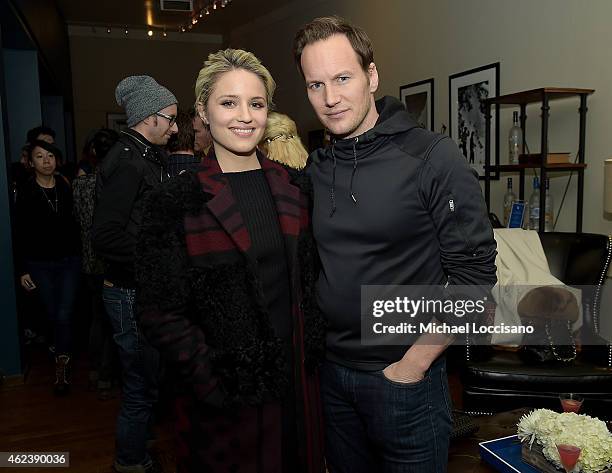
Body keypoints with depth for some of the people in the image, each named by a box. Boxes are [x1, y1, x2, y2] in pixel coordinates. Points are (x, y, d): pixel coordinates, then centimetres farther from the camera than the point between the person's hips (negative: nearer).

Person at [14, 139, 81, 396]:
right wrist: (22, 270, -4)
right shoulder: (25, 193, -3)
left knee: (64, 315, -6)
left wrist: (79, 254, -1)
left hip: (69, 261, 0)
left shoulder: (67, 188, 0)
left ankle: (61, 364, 10)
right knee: (53, 315, 9)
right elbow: (20, 234, -2)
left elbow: (76, 223, 4)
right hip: (40, 264, 0)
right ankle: (63, 355, 32)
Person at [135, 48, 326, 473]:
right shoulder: (175, 202, -10)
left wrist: (316, 348, 2)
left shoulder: (293, 188, 4)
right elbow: (161, 312, -10)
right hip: (225, 397, -4)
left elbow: (310, 278, 10)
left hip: (299, 379, 5)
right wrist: (209, 382, -16)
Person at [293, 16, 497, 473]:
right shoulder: (313, 169, 2)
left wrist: (412, 365, -14)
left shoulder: (432, 157, -13)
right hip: (330, 374, 5)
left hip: (406, 380, -4)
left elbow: (474, 274, -15)